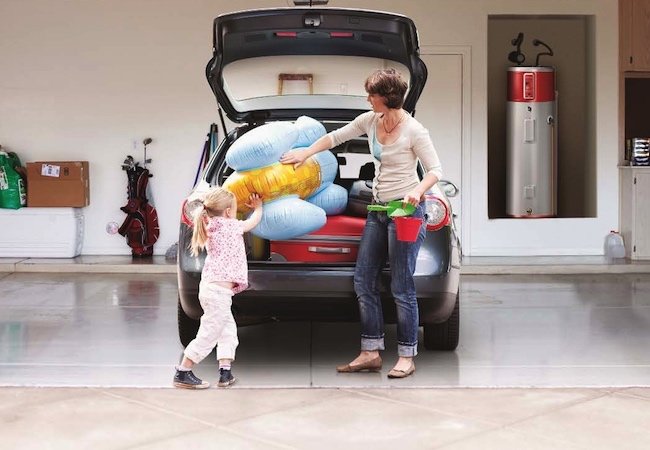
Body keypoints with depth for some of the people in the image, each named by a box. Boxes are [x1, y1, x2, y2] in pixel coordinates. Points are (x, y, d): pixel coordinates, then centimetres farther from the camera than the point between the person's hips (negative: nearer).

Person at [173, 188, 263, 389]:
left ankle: (225, 372, 12)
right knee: (209, 333, -6)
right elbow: (254, 221, 14)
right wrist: (258, 207, 32)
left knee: (228, 328, 16)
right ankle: (183, 374, -3)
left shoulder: (211, 228, 16)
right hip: (218, 291, -9)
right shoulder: (231, 225, -2)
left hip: (212, 287, 9)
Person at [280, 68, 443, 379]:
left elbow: (435, 169, -12)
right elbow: (335, 137, 19)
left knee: (402, 288, -6)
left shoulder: (413, 131, -14)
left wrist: (418, 190, -29)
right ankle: (370, 353, 11)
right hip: (378, 210, 8)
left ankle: (406, 358, 4)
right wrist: (305, 153, 16)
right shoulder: (369, 121, 6)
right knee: (363, 281, 5)